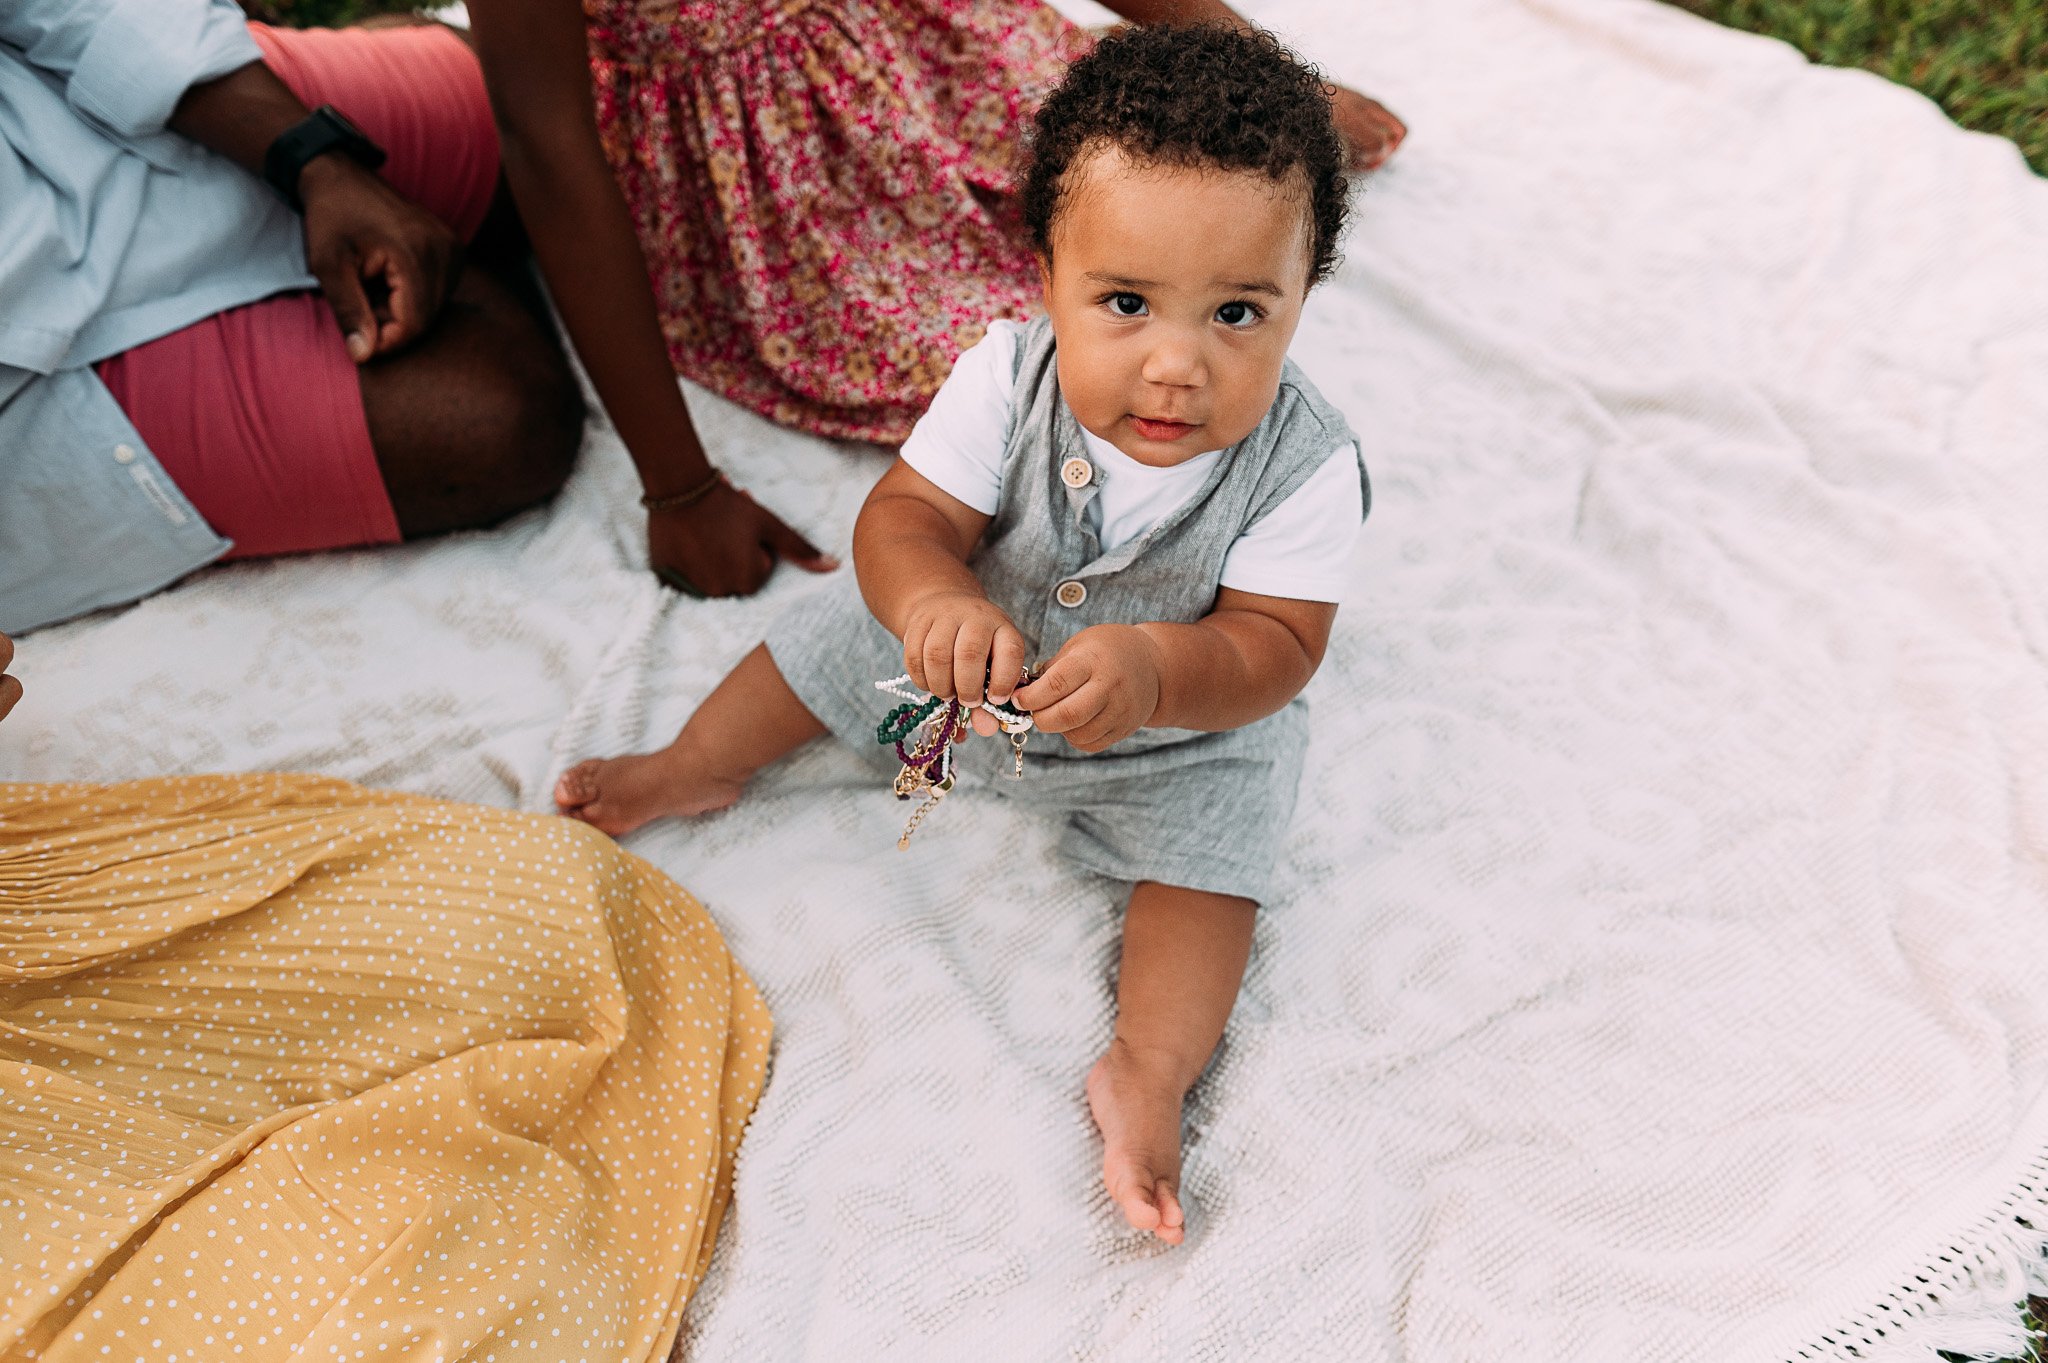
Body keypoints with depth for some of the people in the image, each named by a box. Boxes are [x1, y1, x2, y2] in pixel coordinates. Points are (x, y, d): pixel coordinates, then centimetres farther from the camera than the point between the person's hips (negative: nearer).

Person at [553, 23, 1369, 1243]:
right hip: (980, 648, 3)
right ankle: (697, 769, 33)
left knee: (1210, 842, -18)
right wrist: (932, 602, -50)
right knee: (845, 630, 8)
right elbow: (906, 514, -26)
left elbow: (1276, 642, -30)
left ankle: (1149, 1071, -8)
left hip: (1182, 727, -2)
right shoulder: (1011, 377, -26)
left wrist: (1153, 669, -51)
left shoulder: (1306, 464, -30)